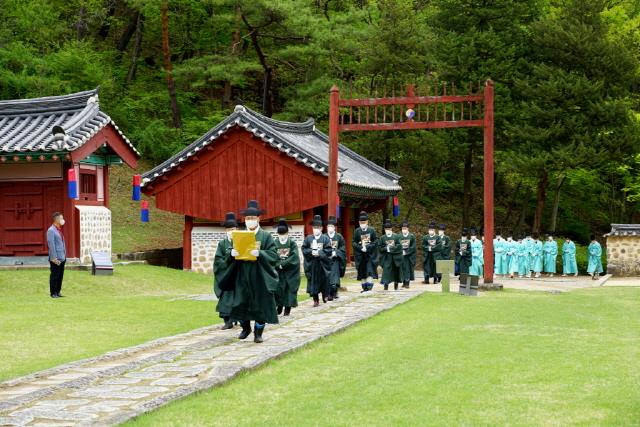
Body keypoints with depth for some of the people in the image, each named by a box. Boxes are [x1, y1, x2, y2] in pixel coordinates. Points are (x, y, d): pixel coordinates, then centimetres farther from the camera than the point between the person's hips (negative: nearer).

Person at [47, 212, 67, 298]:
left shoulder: (59, 230, 16)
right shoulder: (51, 230, -12)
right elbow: (51, 245, -16)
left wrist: (64, 256, 16)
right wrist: (54, 258, -19)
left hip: (62, 258, 9)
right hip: (56, 259, -9)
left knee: (60, 276, 11)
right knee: (54, 276, -2)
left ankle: (58, 292, 18)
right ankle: (53, 293, 4)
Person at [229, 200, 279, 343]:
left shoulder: (266, 236, -1)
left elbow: (274, 255, -8)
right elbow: (235, 252, 11)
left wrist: (260, 253, -23)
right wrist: (232, 253, -12)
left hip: (260, 276, -3)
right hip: (243, 275, 3)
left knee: (261, 304, 0)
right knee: (240, 303, 3)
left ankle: (258, 332, 14)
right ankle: (246, 328, 25)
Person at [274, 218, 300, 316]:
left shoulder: (292, 243, -1)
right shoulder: (274, 244, 1)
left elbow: (294, 256, -12)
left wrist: (283, 264, -17)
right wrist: (279, 265, -19)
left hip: (290, 271, -1)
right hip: (278, 271, 1)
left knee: (290, 288, -1)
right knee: (278, 288, -3)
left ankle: (288, 308, 5)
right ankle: (279, 307, 8)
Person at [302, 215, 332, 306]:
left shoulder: (325, 238, 0)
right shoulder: (308, 238, 5)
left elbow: (329, 250, -6)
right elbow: (304, 249, 2)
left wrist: (319, 252, -16)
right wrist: (311, 252, -14)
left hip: (322, 263, -1)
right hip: (311, 264, 1)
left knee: (323, 279, 6)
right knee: (313, 281, -1)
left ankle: (325, 295, 29)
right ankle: (315, 300, 3)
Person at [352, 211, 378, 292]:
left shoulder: (372, 230, 0)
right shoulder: (357, 231, 2)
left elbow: (375, 242, -1)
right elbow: (353, 242, 1)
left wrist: (367, 247, -13)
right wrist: (361, 248, -14)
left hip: (370, 254, -1)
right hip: (360, 255, 2)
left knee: (370, 270, -10)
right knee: (362, 272, 5)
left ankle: (369, 287, -9)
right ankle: (364, 287, 13)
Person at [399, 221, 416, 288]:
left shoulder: (412, 236, -1)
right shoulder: (399, 236, 2)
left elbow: (413, 246, -3)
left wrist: (406, 252, -11)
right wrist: (401, 251, -9)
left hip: (409, 255, -1)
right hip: (401, 255, 1)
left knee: (408, 268, -2)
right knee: (403, 268, 3)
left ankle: (407, 282, 0)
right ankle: (404, 282, 11)